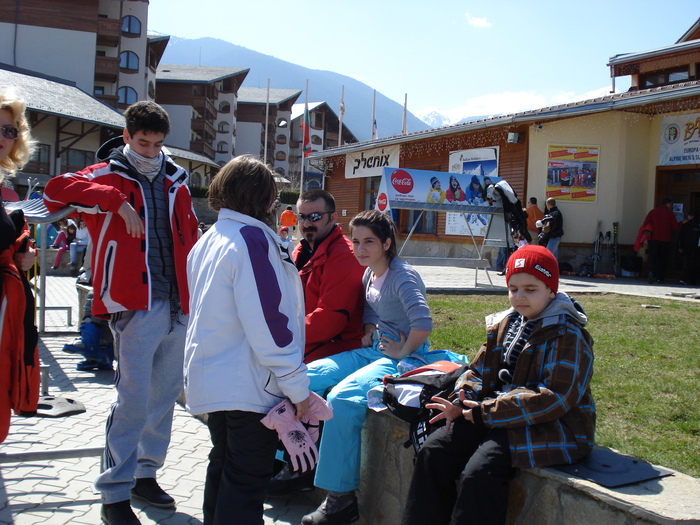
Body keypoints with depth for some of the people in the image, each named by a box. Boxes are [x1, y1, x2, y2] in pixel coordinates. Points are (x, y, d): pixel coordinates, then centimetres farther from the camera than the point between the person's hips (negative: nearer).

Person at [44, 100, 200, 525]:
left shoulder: (175, 182, 16)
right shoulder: (108, 176, 1)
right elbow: (56, 191, -17)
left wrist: (197, 294, 12)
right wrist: (117, 202, -22)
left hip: (178, 307, 6)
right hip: (136, 307, -6)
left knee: (165, 395, 13)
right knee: (133, 400, -8)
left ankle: (146, 473, 29)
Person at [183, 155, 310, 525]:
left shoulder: (208, 240, 11)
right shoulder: (252, 238, -17)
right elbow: (267, 320, -21)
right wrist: (297, 386, -15)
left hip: (212, 378, 9)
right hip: (248, 384, -9)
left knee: (224, 466, 20)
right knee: (248, 480, 0)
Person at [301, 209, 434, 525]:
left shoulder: (402, 276, -16)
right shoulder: (369, 274, 10)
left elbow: (422, 324, -30)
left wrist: (402, 352, -18)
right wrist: (369, 332, 12)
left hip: (404, 358, -9)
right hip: (373, 351, 9)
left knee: (341, 398, -31)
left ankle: (342, 499, -20)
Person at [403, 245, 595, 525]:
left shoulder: (568, 336, -11)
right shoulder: (504, 324, 12)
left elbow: (554, 398, -20)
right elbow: (479, 370, 15)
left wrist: (487, 411, -20)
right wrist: (463, 402, -9)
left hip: (549, 426, -7)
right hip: (494, 417, 8)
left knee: (479, 472, -29)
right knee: (433, 451, -8)